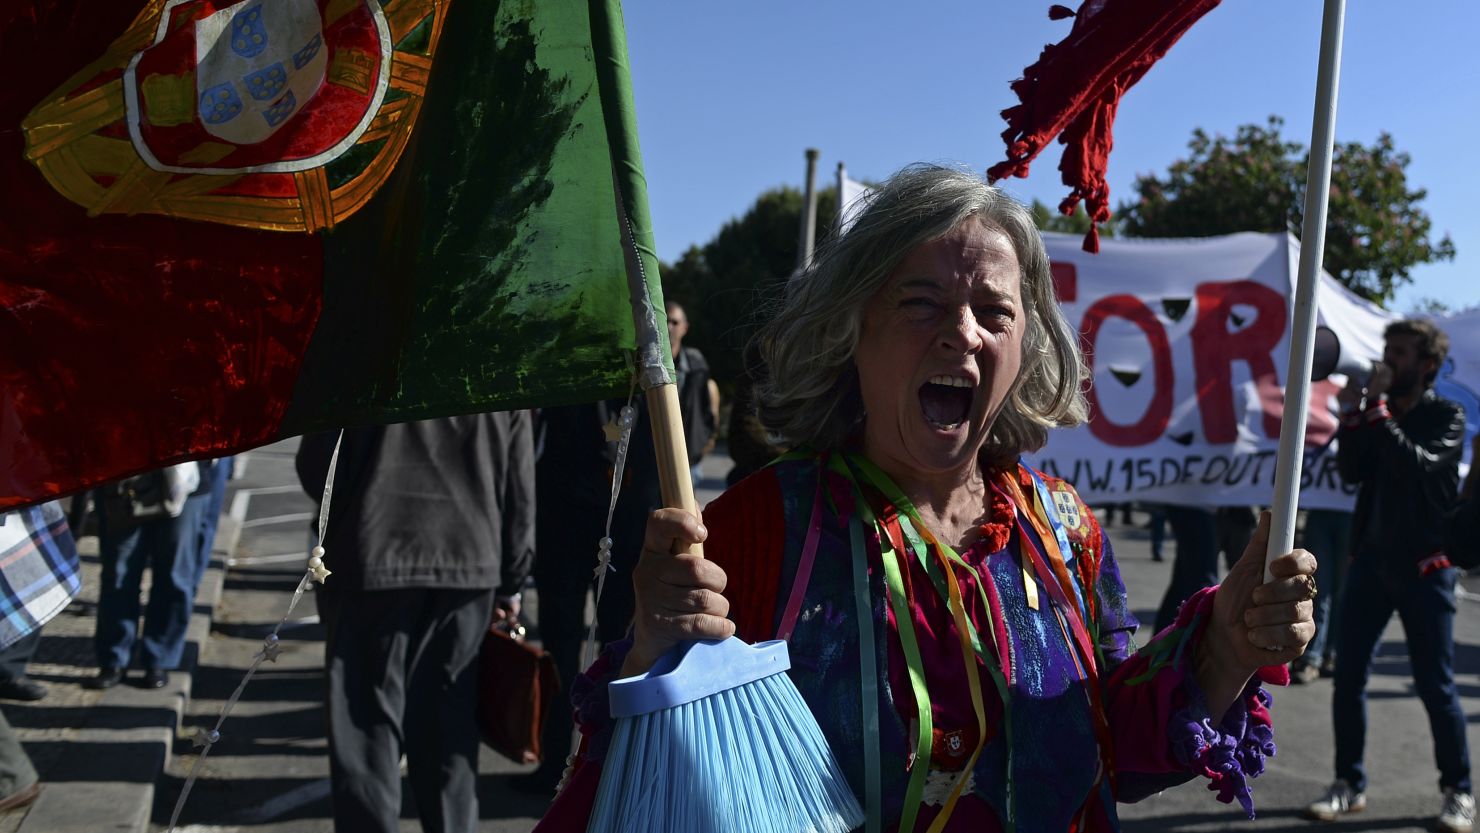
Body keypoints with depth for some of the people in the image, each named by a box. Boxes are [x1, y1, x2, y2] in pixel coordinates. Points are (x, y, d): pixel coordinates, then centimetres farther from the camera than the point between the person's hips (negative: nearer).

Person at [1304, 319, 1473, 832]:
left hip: (1424, 566, -4)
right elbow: (1352, 472, -1)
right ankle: (1349, 784, 13)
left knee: (1436, 687, 1)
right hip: (1371, 559, 4)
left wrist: (1378, 409, -19)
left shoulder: (1447, 418, -2)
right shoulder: (1376, 411, 11)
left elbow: (1419, 466, -21)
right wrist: (1352, 414, -10)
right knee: (1348, 678, 3)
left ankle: (1458, 792, 17)